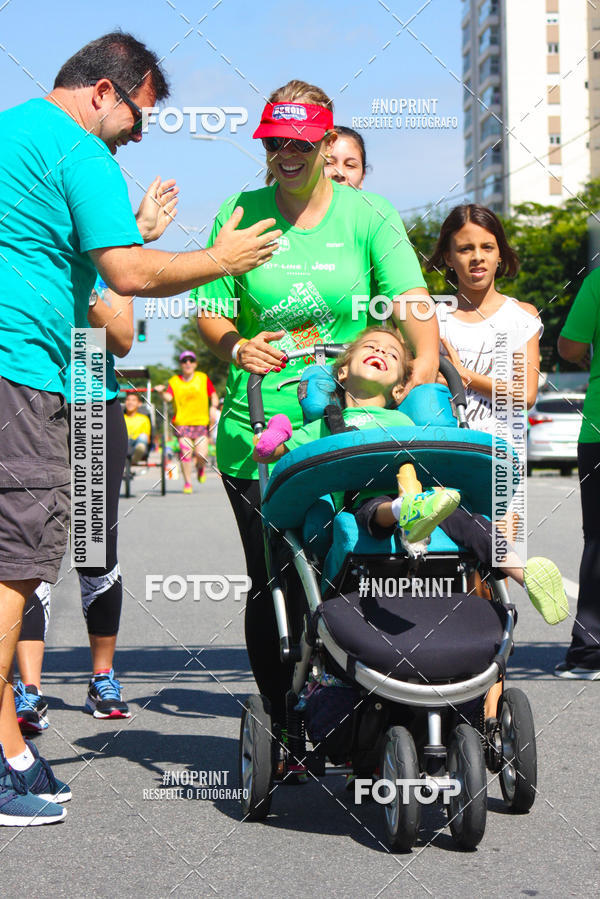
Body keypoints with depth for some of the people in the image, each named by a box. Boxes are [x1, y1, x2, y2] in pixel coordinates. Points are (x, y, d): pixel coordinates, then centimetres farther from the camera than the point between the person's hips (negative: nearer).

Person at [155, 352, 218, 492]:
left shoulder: (203, 378, 7)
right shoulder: (174, 381, 4)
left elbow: (214, 396, 11)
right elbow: (169, 397, -12)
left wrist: (213, 407, -6)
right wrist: (162, 392, -33)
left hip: (201, 422, 0)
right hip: (182, 422, 0)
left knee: (201, 454, -11)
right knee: (186, 452, -10)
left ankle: (200, 468, 24)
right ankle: (187, 482, 7)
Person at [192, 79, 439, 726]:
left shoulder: (369, 216, 5)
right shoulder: (240, 212, 9)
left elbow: (411, 297, -7)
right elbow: (209, 311, 8)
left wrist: (425, 360, -26)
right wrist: (237, 347, -14)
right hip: (258, 427, 1)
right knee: (271, 582, 1)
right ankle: (283, 727, 15)